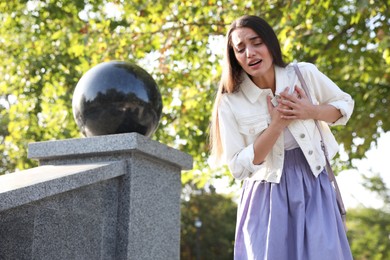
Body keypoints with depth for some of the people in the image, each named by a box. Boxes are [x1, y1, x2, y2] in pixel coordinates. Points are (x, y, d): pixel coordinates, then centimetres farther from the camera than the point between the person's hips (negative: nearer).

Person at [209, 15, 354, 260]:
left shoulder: (305, 74, -6)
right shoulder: (230, 103, -10)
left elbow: (344, 104, 10)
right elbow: (239, 167, -10)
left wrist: (312, 111, -11)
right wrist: (277, 125, -19)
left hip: (314, 187, 1)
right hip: (267, 197, -1)